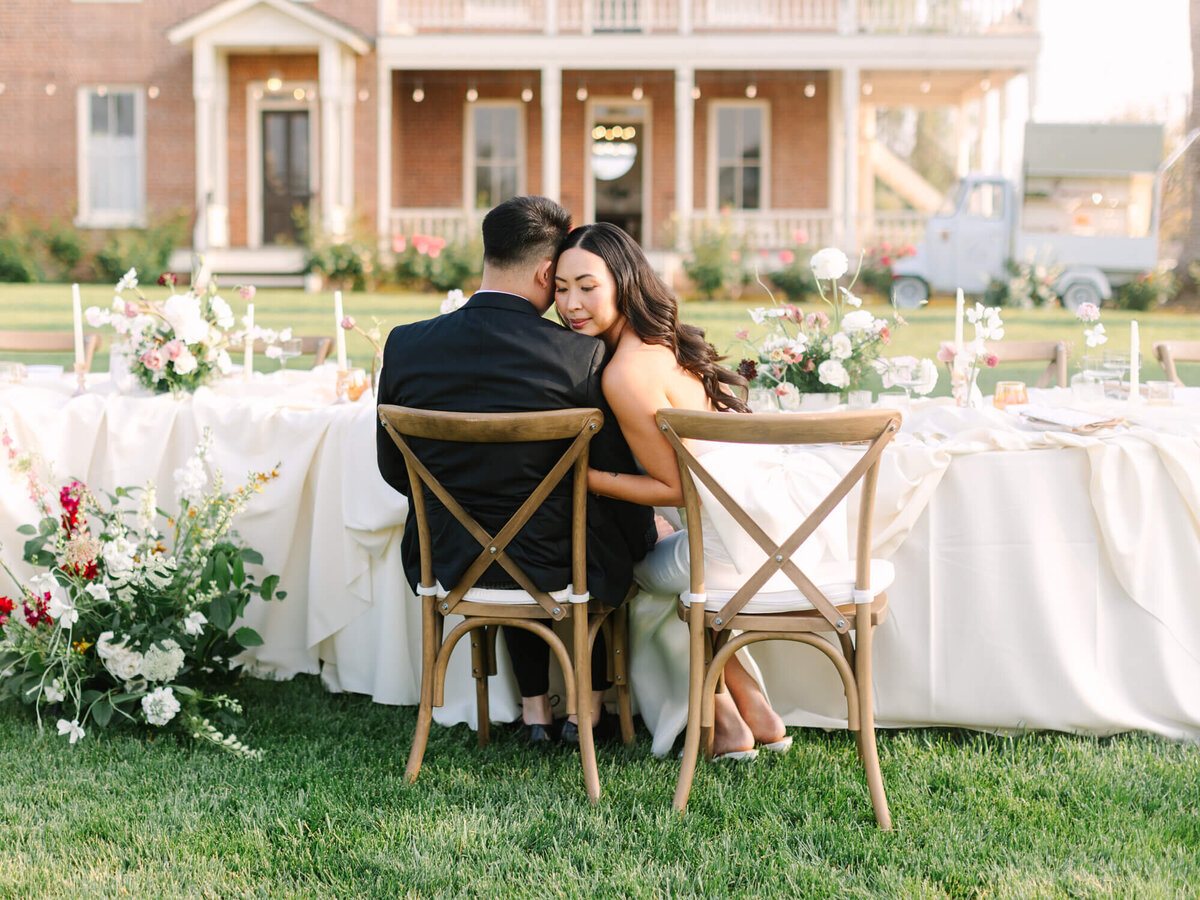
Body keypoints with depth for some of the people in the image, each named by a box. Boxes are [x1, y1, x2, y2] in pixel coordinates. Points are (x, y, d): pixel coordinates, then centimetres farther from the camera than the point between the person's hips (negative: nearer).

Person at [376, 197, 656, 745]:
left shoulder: (405, 346, -11)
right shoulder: (582, 356, -20)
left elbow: (393, 468, 1)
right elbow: (616, 478, -8)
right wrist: (643, 539, 14)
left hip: (447, 565, 3)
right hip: (554, 569, -3)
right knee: (621, 532, 31)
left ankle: (534, 704, 40)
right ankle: (587, 700, 38)